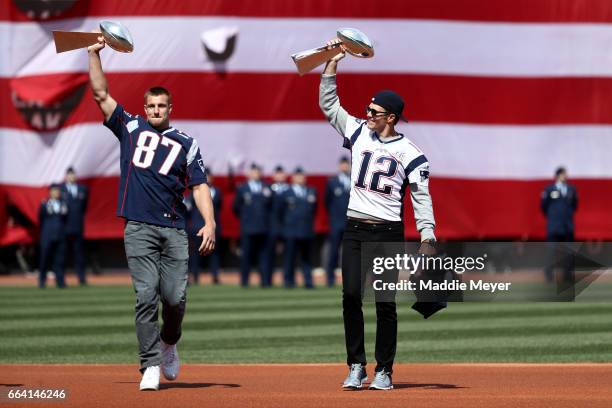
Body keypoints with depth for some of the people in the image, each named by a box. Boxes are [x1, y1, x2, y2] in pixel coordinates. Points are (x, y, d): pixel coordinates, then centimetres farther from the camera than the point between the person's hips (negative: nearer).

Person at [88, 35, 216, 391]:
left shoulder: (186, 143, 12)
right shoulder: (130, 128, 14)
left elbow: (199, 186, 5)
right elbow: (101, 94, 10)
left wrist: (210, 222, -8)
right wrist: (94, 54, 3)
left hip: (174, 229, 1)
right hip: (139, 229, -1)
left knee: (176, 297, -3)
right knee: (146, 296, -9)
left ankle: (169, 345, 26)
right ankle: (151, 365, -7)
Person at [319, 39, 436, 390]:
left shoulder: (410, 153, 0)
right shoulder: (359, 132, 11)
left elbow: (422, 197, -2)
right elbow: (328, 103, 13)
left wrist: (427, 238, -11)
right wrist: (333, 62, 5)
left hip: (388, 233, -3)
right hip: (355, 230, 3)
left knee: (385, 303, -2)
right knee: (351, 297, -2)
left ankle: (384, 371, 5)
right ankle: (356, 367, 6)